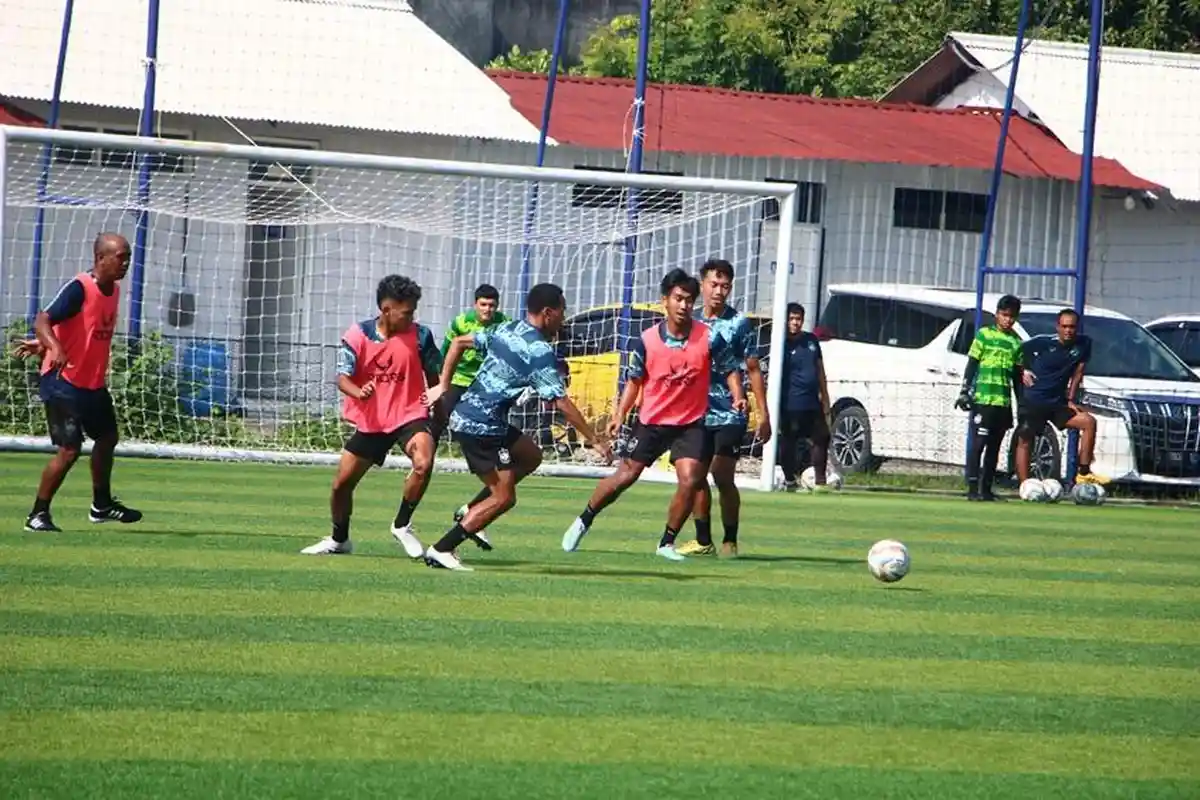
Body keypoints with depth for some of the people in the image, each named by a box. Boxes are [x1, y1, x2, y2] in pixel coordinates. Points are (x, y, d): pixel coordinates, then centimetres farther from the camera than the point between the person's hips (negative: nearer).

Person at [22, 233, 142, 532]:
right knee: (69, 450, -12)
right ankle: (38, 514, 0)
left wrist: (43, 345, 14)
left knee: (107, 438, 22)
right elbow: (43, 321, -28)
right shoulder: (79, 288, -20)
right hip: (63, 383, -9)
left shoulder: (114, 289, 6)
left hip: (94, 383, 9)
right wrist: (53, 347, -47)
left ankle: (102, 505, 40)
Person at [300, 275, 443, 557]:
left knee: (424, 463, -31)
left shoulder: (420, 336, -8)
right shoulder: (357, 336, -9)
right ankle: (339, 539, 33)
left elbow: (434, 377, 4)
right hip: (371, 421, 2)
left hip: (410, 416, -2)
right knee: (341, 483, 6)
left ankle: (402, 525, -10)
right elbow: (342, 378, -13)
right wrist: (359, 392, -35)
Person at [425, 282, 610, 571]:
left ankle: (470, 512, 17)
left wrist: (443, 386, 22)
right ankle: (442, 549, -6)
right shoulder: (540, 352, -15)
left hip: (464, 415, 9)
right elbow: (562, 403, -17)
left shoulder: (505, 329, 10)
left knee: (530, 455, 21)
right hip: (481, 426, -9)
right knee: (504, 497, -4)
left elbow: (459, 342, 18)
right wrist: (594, 440, -11)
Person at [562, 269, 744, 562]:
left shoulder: (709, 338, -12)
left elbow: (730, 369, 1)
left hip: (691, 423, 0)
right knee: (624, 477, 1)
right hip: (651, 421, 0)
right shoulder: (646, 341, -9)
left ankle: (667, 543, 3)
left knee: (689, 481, -15)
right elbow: (634, 380, 4)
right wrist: (619, 416, -3)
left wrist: (737, 397, -17)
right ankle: (583, 522, 22)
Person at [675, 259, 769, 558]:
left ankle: (730, 541, 1)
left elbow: (753, 370, -2)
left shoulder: (739, 324, -3)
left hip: (729, 415, -4)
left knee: (723, 477, -10)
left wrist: (763, 415, -6)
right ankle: (703, 541, 13)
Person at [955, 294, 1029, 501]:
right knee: (978, 443, -8)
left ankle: (986, 487, 11)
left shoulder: (1017, 343, 13)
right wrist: (965, 392, -6)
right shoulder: (984, 335, 2)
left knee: (994, 447, 6)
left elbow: (1018, 376, 17)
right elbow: (971, 365, 1)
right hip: (982, 399, -4)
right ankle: (973, 487, -9)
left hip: (1004, 402, 4)